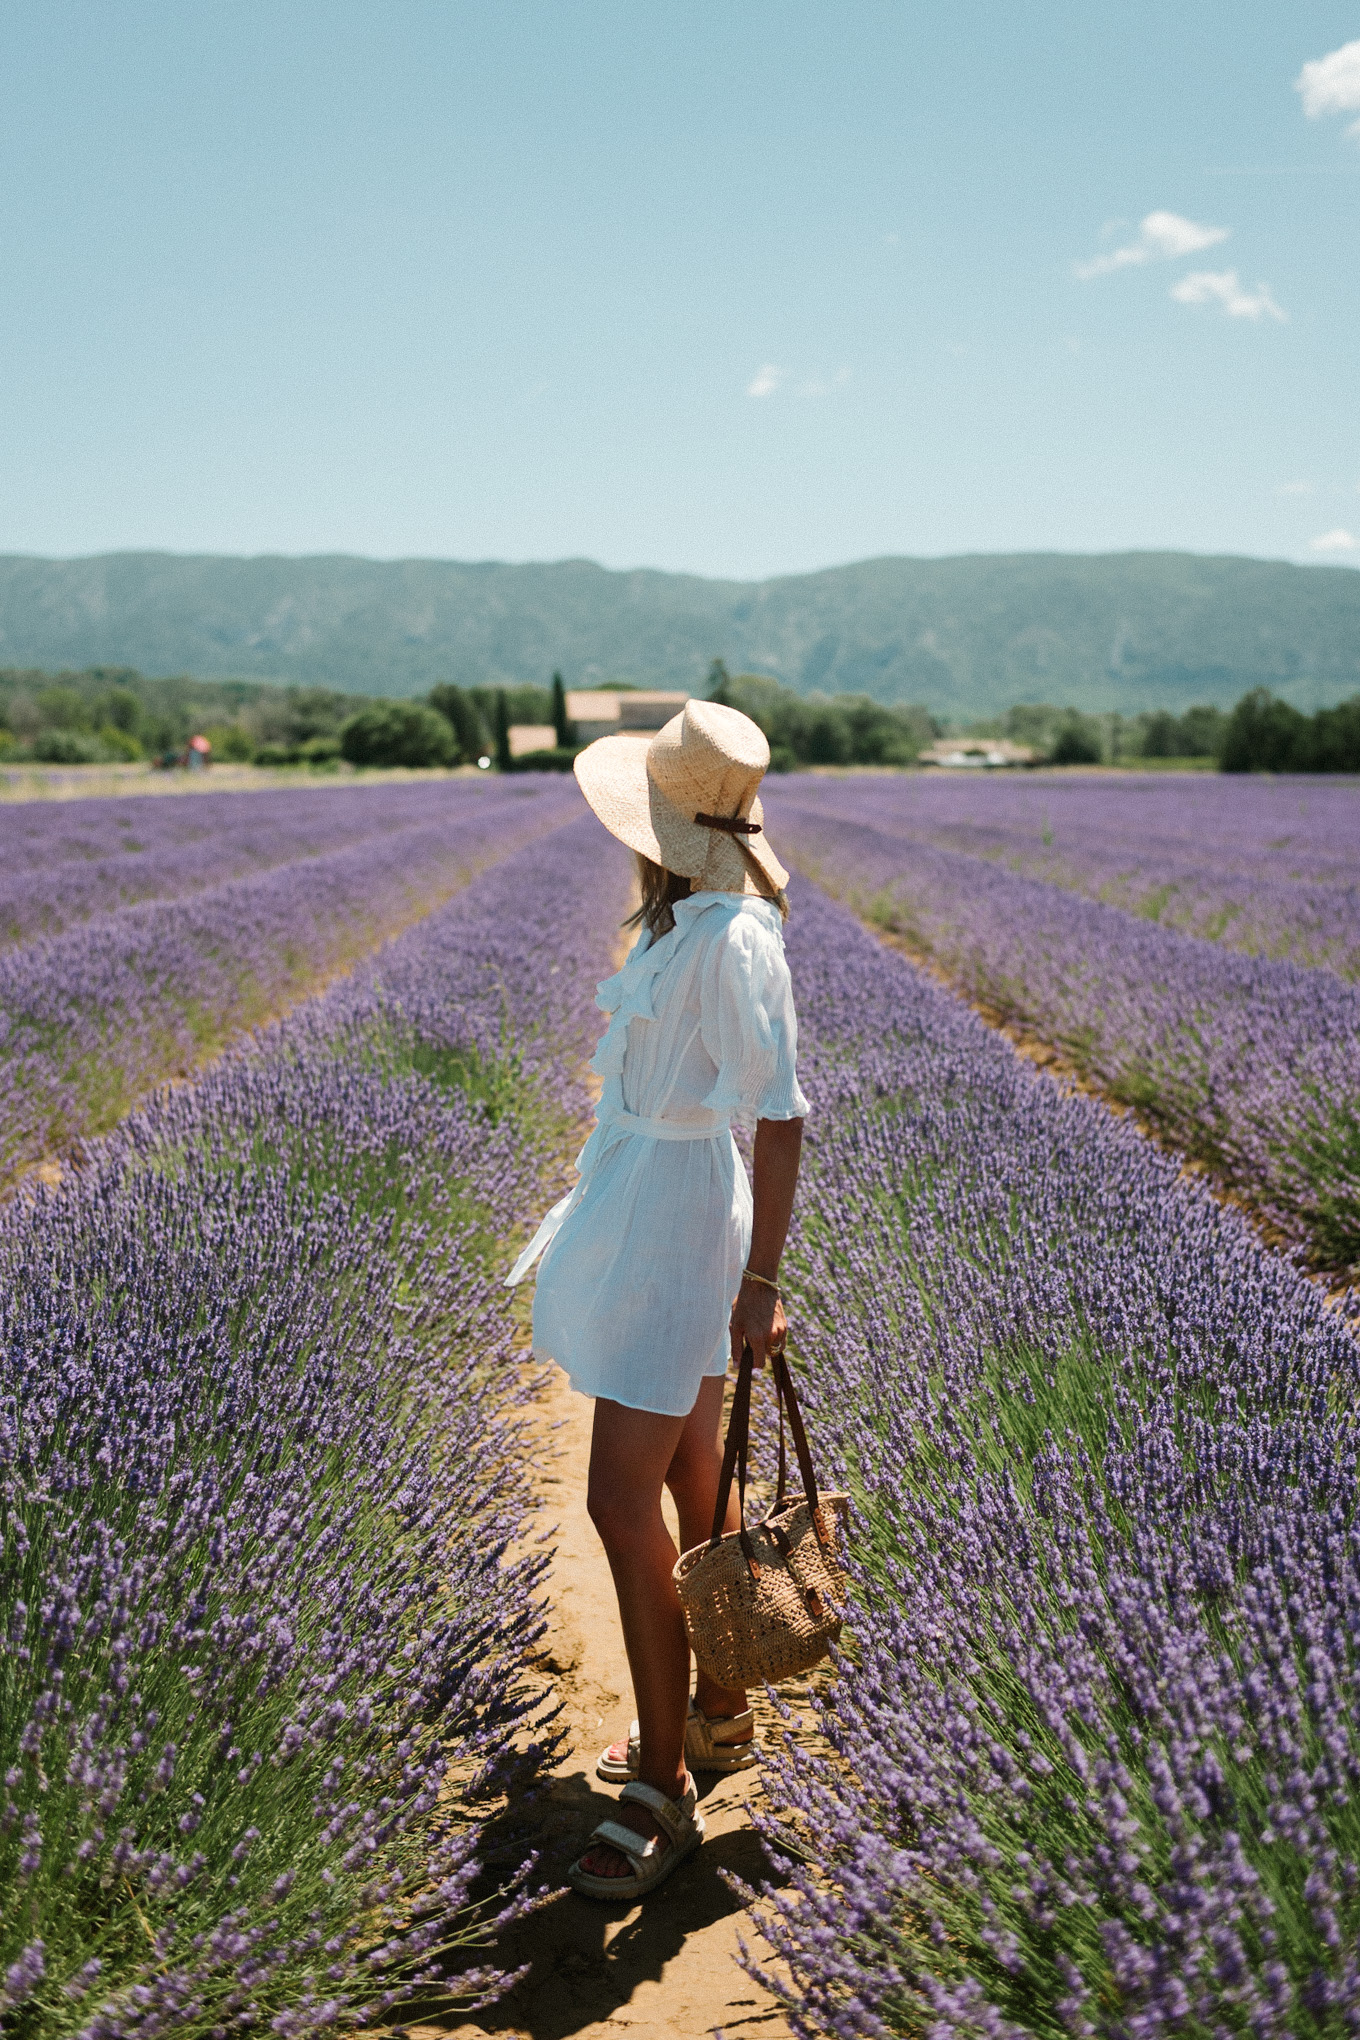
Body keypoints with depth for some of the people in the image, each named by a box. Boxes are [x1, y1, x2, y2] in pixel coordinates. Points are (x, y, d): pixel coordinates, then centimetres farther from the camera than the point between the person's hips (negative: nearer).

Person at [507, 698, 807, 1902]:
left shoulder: (734, 938, -22)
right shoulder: (678, 921, 7)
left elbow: (780, 1115, -21)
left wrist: (762, 1285, -19)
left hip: (674, 1228, -10)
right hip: (636, 1207, 10)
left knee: (622, 1506, -5)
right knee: (690, 1480, 18)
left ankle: (664, 1789, 10)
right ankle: (719, 1716, 35)